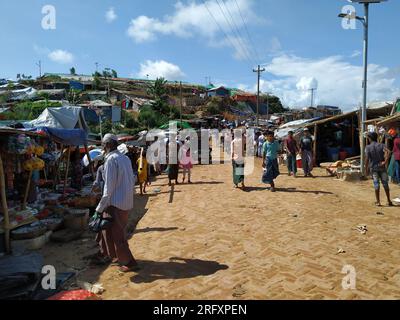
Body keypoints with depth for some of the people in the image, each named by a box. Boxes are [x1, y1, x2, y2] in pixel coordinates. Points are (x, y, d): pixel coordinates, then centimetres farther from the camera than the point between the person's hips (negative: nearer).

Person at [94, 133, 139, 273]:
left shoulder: (111, 159, -15)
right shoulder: (125, 158, 8)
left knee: (116, 234, 4)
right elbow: (132, 181, 11)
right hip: (127, 202, 8)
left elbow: (109, 187, -18)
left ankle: (129, 262, 10)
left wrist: (100, 207, -12)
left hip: (115, 203, -8)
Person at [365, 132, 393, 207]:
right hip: (382, 167, 1)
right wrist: (385, 162, -15)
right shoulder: (381, 145, 1)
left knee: (376, 185, 4)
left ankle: (378, 202, 7)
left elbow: (367, 159, -11)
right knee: (385, 184, 10)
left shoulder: (368, 147, -5)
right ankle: (389, 201, 16)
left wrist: (366, 168, -2)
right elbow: (387, 152, -19)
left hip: (373, 168, -1)